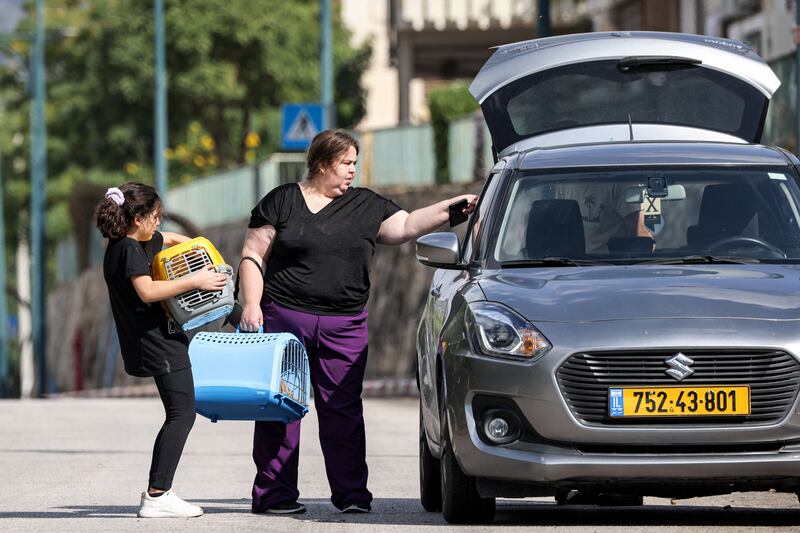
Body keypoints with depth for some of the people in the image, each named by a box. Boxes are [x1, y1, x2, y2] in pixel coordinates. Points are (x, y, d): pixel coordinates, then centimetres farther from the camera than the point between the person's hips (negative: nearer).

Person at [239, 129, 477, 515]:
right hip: (284, 317, -2)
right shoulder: (281, 201, 6)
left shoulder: (366, 207, 14)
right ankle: (274, 493, 1)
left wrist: (453, 207, -3)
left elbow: (406, 226, 8)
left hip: (344, 326, 3)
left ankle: (351, 493, 2)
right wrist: (252, 305, -6)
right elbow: (253, 257, 5)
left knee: (343, 409, -1)